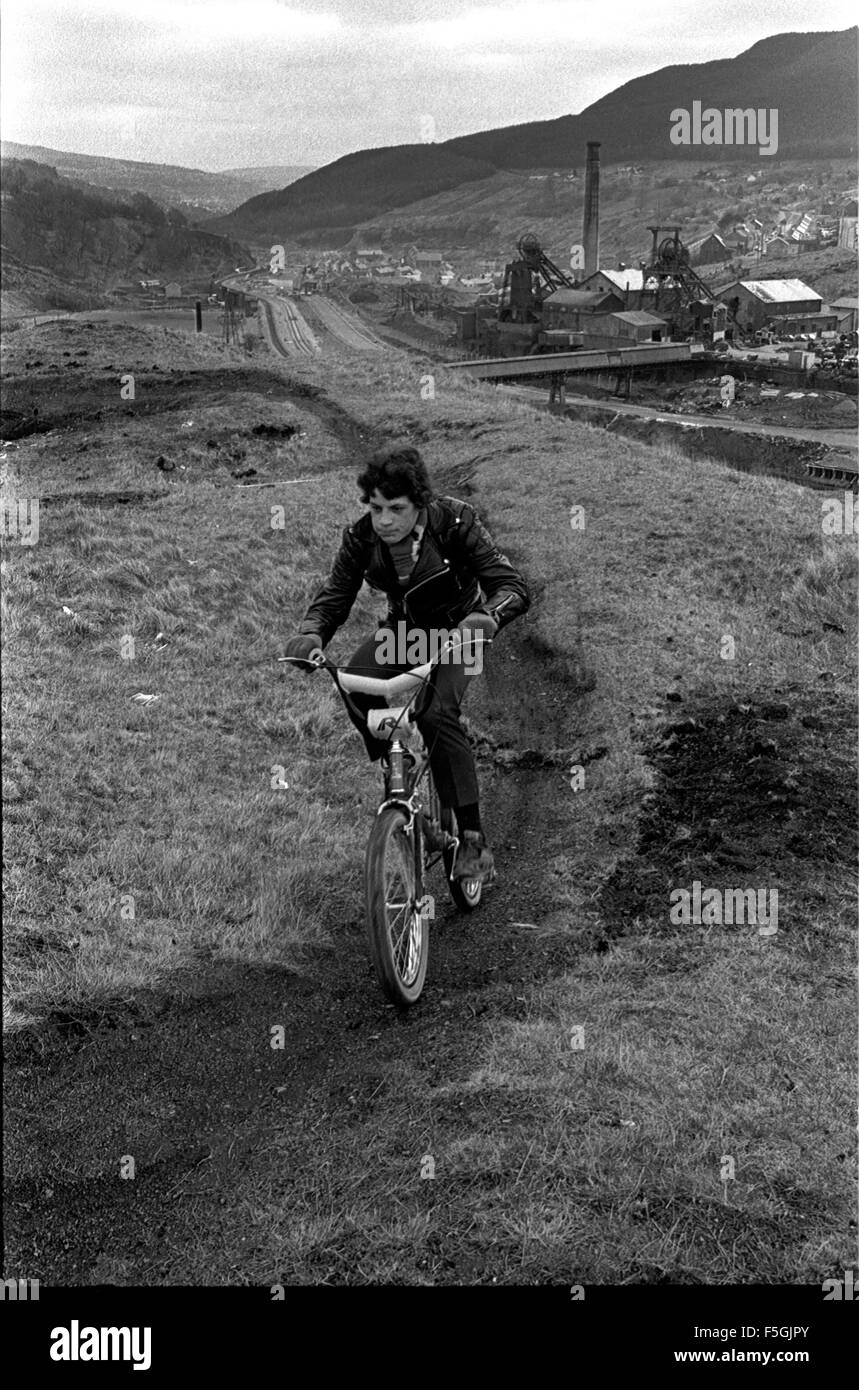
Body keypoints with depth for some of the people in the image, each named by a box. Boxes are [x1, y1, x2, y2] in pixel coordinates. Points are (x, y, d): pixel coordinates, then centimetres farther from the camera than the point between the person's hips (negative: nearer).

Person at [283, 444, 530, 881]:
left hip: (455, 630, -3)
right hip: (402, 629, 4)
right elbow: (334, 596, -14)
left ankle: (473, 838, -21)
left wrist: (487, 617, -52)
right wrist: (311, 632, -38)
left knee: (437, 713, -31)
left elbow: (514, 587, -29)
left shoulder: (453, 521, -25)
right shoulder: (360, 537, -15)